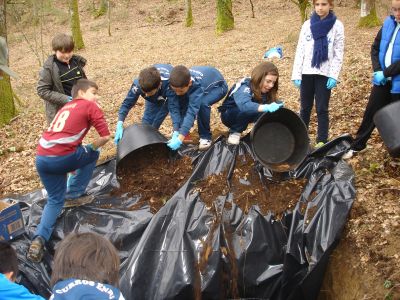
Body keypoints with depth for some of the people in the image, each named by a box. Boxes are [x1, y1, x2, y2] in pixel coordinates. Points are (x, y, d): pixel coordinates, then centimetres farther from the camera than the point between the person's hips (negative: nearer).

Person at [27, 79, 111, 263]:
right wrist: (91, 147, 17)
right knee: (93, 155, 23)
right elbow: (105, 136, -1)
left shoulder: (66, 107, 29)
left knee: (55, 200, 22)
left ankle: (40, 238, 1)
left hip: (41, 157, 7)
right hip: (60, 157, -7)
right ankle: (73, 195, 22)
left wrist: (72, 164, 39)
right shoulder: (91, 106, 7)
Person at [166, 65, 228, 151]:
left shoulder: (197, 85, -42)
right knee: (181, 102, -19)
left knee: (202, 103, -34)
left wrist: (180, 139, -52)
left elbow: (192, 111, -46)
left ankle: (205, 137, -15)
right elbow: (174, 107, -27)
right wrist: (176, 132, -37)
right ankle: (180, 131, 1)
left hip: (217, 86, -5)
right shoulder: (176, 84, -29)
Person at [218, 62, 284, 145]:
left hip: (247, 116, 6)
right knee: (246, 110, -38)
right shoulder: (244, 87, -32)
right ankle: (235, 132, -15)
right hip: (229, 115, -6)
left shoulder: (265, 90, -11)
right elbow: (244, 105, -52)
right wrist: (267, 107, -65)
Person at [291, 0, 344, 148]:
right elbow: (300, 50, 4)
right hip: (307, 72, 3)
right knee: (305, 107, 12)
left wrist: (334, 76, -11)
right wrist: (296, 74, -2)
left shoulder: (337, 25, -2)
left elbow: (338, 53, -3)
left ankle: (322, 141, 9)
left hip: (325, 74, -2)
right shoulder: (307, 24, 4)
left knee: (322, 109, 1)